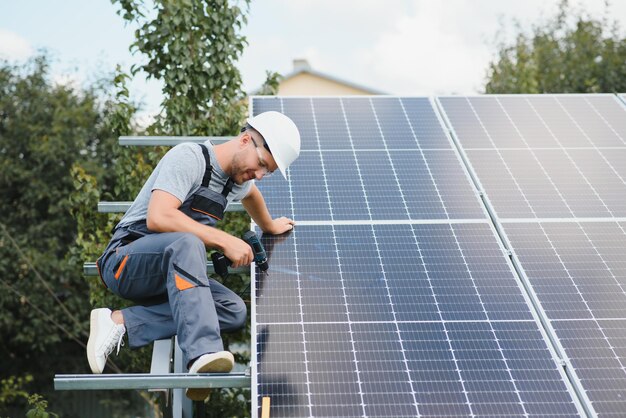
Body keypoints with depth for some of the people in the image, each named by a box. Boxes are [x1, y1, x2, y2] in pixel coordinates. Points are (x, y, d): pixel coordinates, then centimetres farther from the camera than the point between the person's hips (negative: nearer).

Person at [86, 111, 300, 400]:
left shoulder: (238, 180, 11)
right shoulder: (188, 158, -16)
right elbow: (158, 218, -30)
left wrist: (269, 227, 52)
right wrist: (224, 240, -28)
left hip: (170, 274, 8)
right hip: (125, 262, -8)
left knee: (234, 311, -15)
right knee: (186, 242, -38)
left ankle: (122, 322, -18)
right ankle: (203, 354, -49)